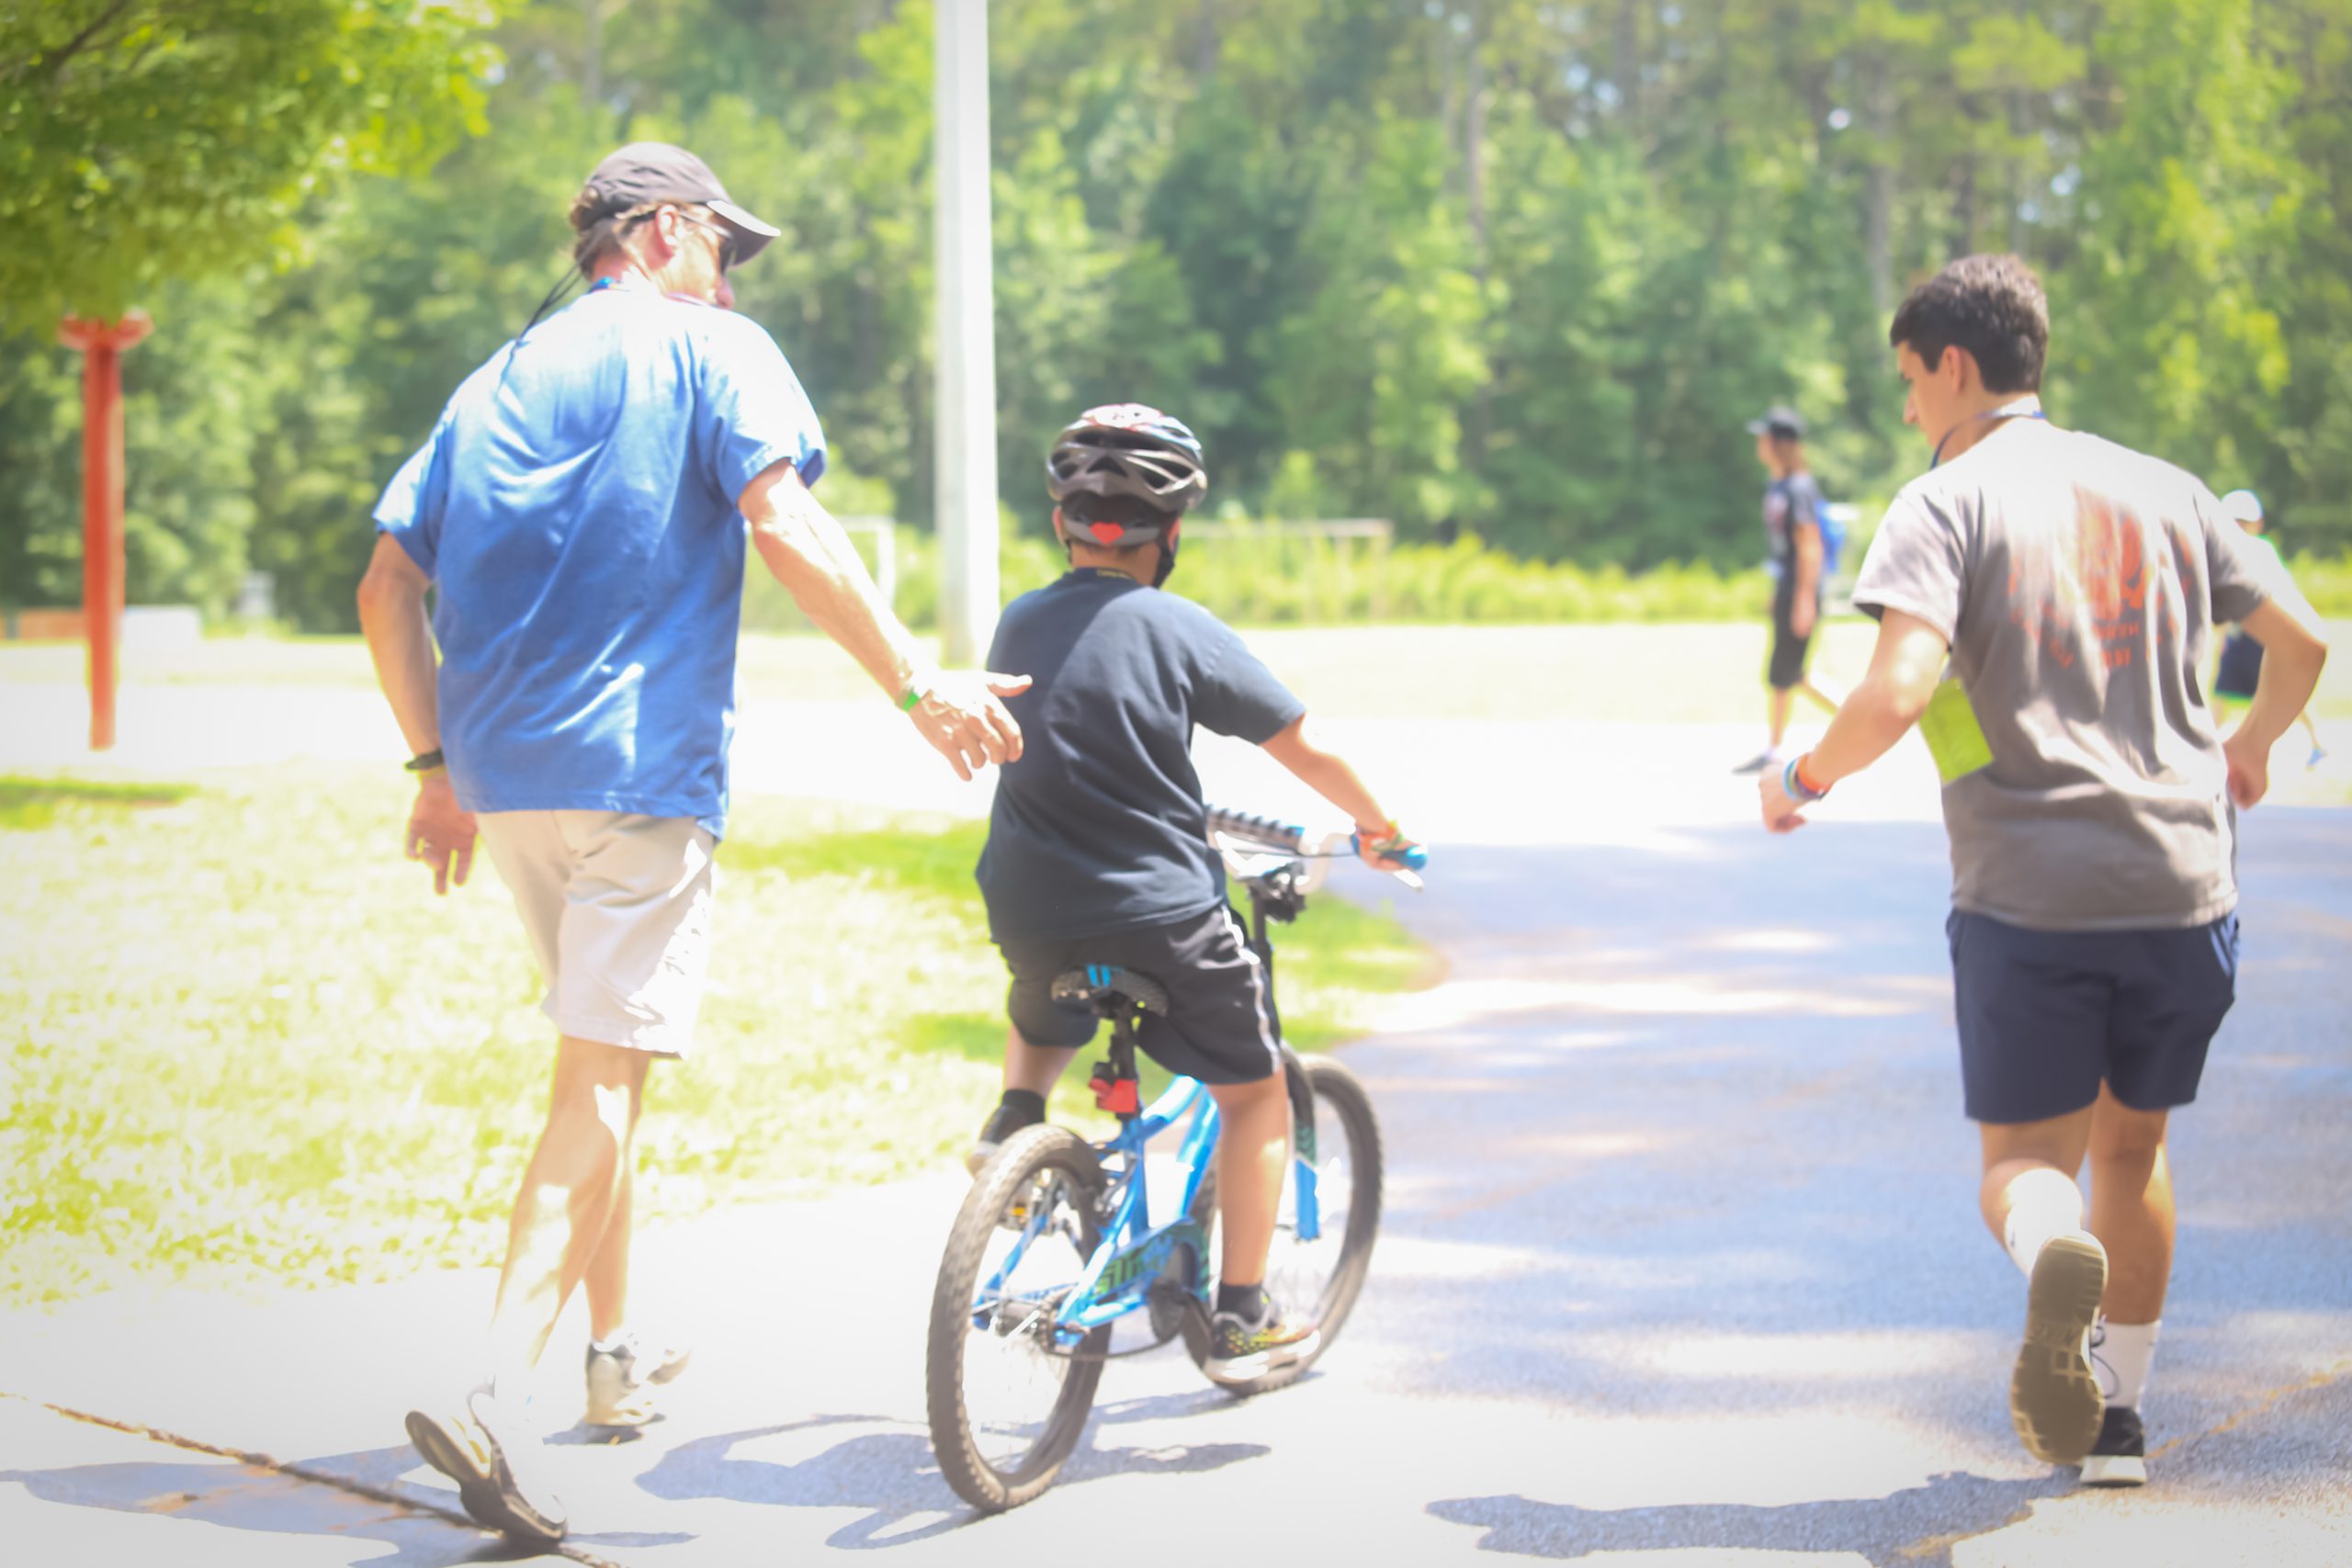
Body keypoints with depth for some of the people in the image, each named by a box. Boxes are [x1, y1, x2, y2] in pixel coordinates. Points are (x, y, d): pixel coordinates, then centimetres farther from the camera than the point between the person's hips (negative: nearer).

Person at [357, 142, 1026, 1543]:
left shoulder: (499, 379, 20)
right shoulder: (710, 349, 0)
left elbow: (388, 589, 15)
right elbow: (786, 526, -16)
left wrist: (439, 766, 19)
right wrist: (918, 682, -17)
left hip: (503, 773, 7)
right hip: (640, 765, -7)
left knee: (603, 1061, 22)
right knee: (603, 1082, -10)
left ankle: (617, 1353, 31)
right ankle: (500, 1392, -24)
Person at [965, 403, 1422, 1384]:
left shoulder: (1017, 624, 5)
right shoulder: (1180, 631, -9)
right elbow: (1305, 749, -5)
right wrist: (1377, 827, 14)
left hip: (1029, 913, 4)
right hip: (1160, 917, -4)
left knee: (1042, 1016, 39)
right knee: (1255, 1090, 15)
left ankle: (1014, 1120, 11)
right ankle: (1242, 1320, 14)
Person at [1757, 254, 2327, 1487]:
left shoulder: (1945, 505, -5)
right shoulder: (2165, 491, 11)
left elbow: (1896, 693, -19)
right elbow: (2301, 640, 17)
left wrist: (1801, 780, -1)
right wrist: (2253, 745, 36)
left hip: (2025, 892, -4)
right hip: (2182, 884, 4)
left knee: (2024, 1157, 6)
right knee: (2132, 1147, 21)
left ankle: (2055, 1256, -29)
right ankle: (2117, 1420, 24)